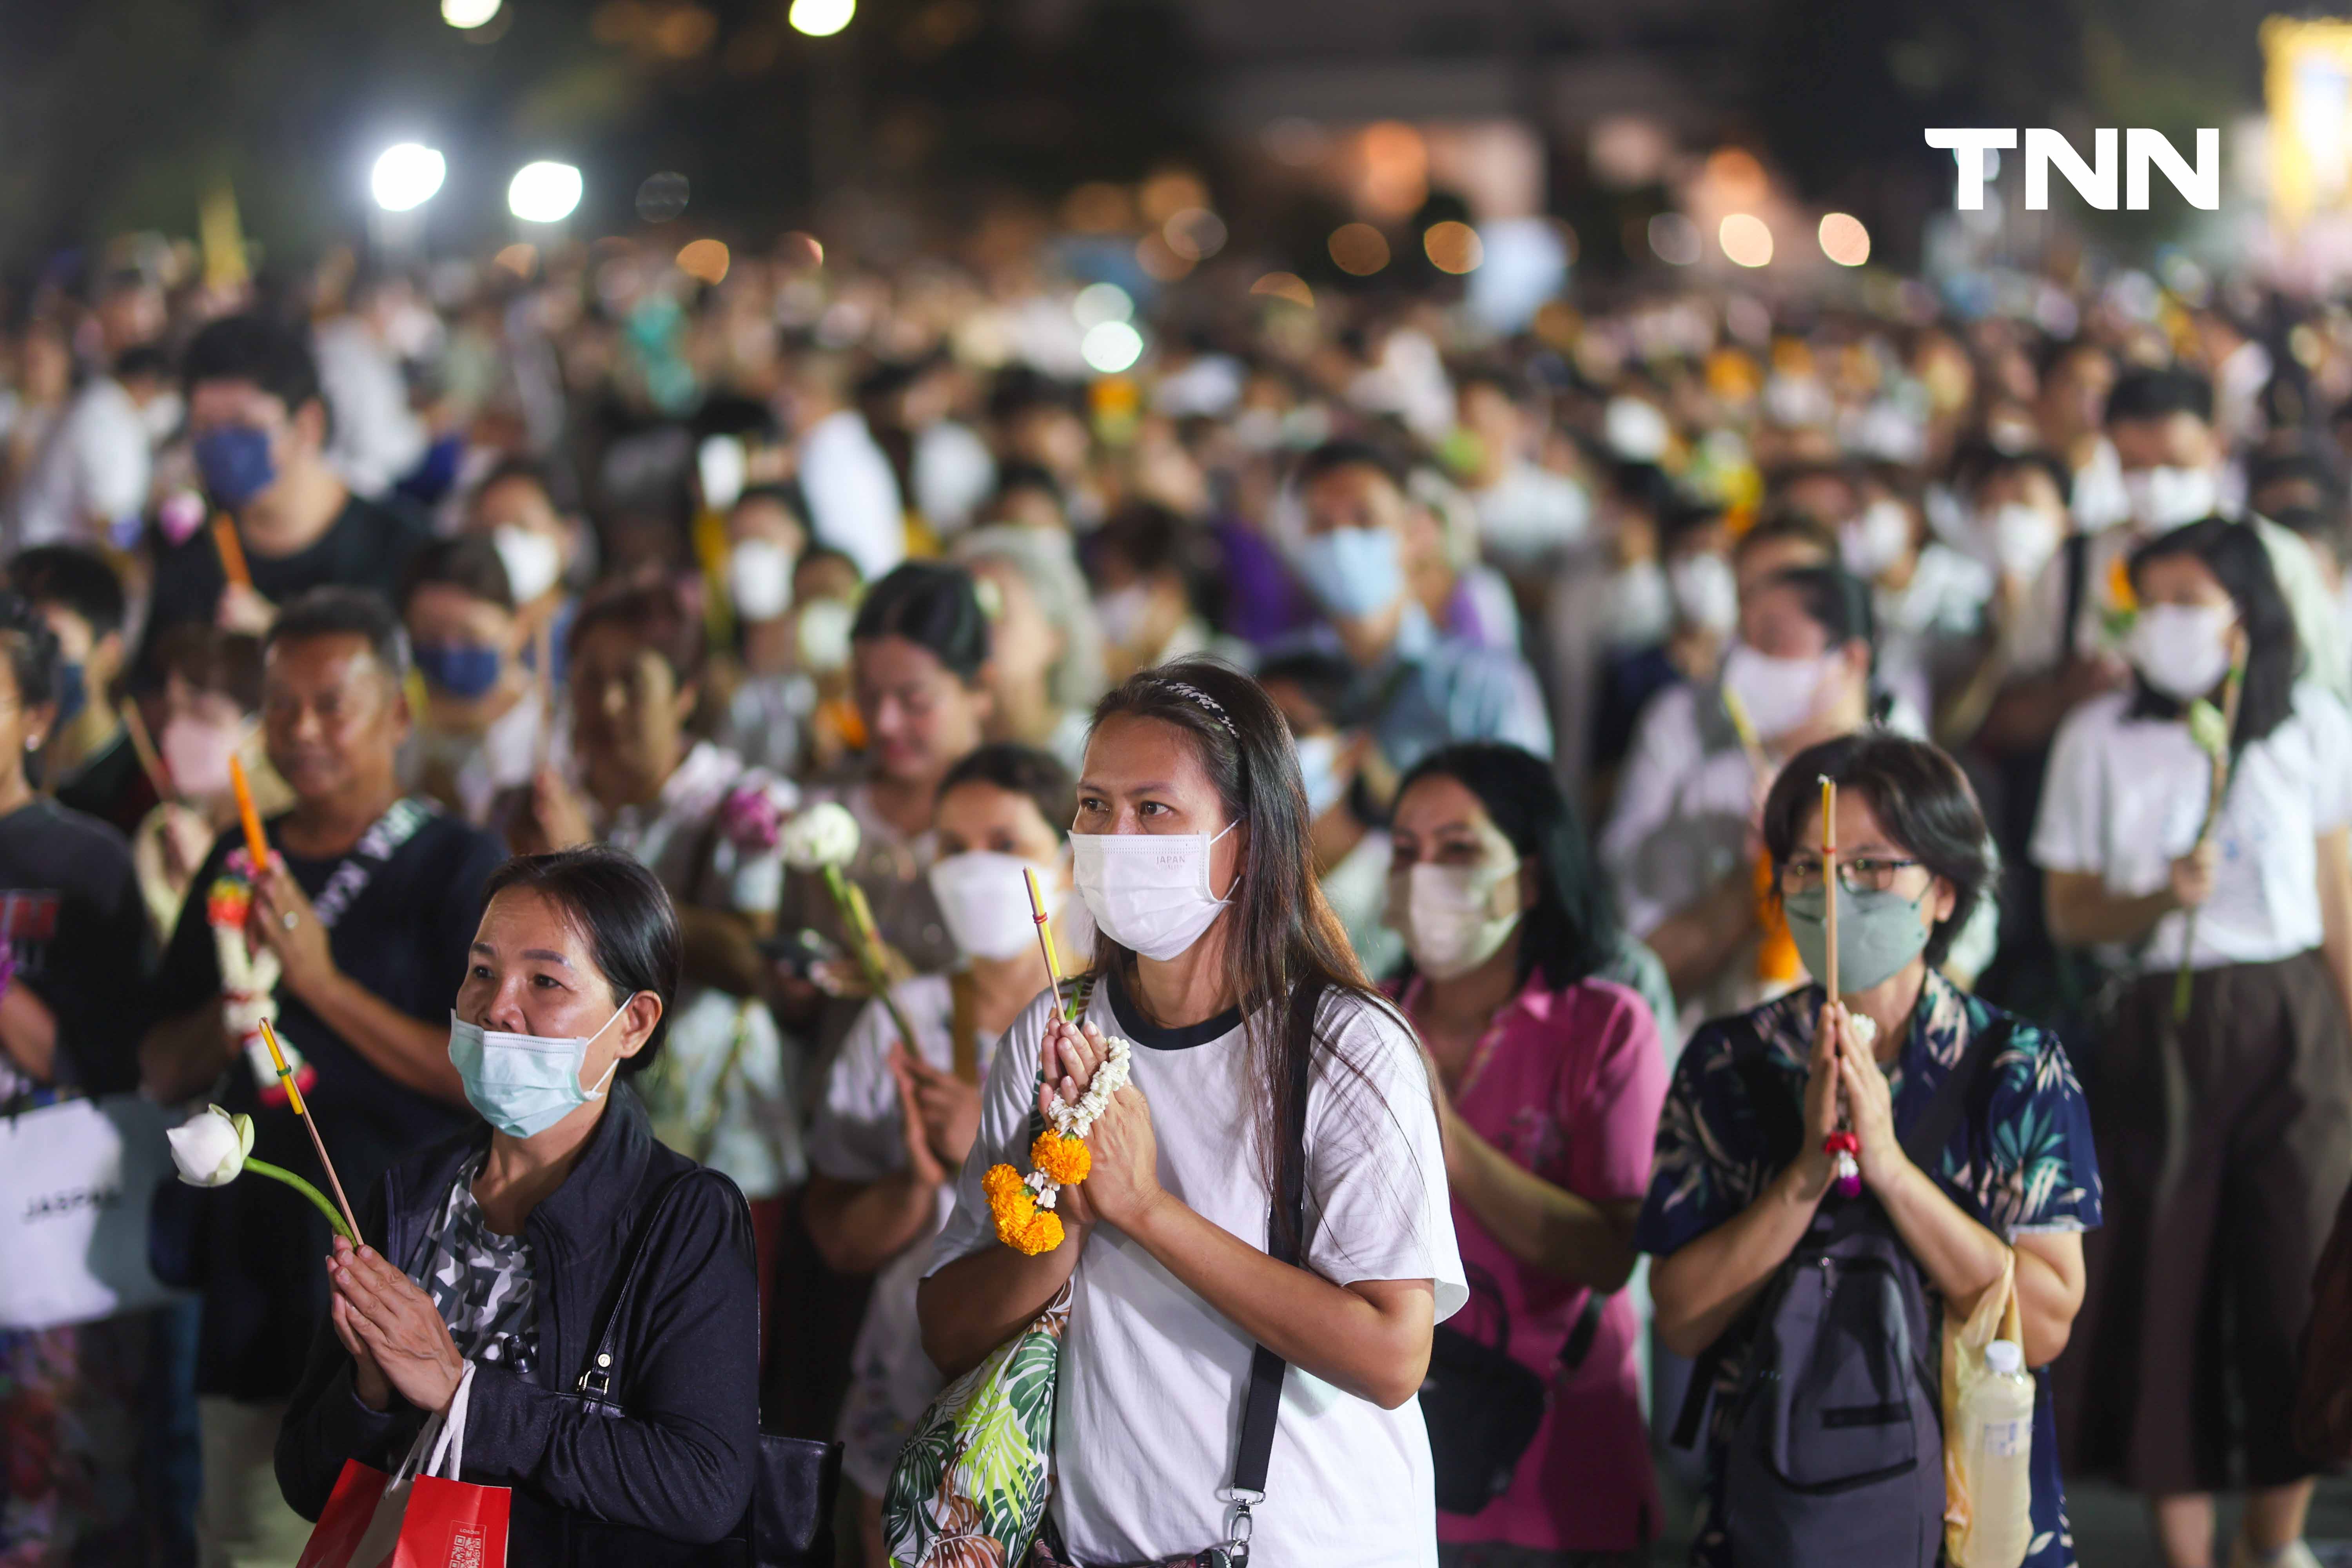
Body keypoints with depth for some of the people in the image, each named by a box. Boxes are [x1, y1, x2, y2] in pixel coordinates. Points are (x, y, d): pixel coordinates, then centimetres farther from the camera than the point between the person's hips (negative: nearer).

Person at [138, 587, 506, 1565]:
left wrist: (321, 983, -15)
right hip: (255, 1257, 5)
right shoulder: (238, 866, 13)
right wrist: (227, 1013, -8)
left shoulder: (458, 867, -3)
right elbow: (162, 1072, 15)